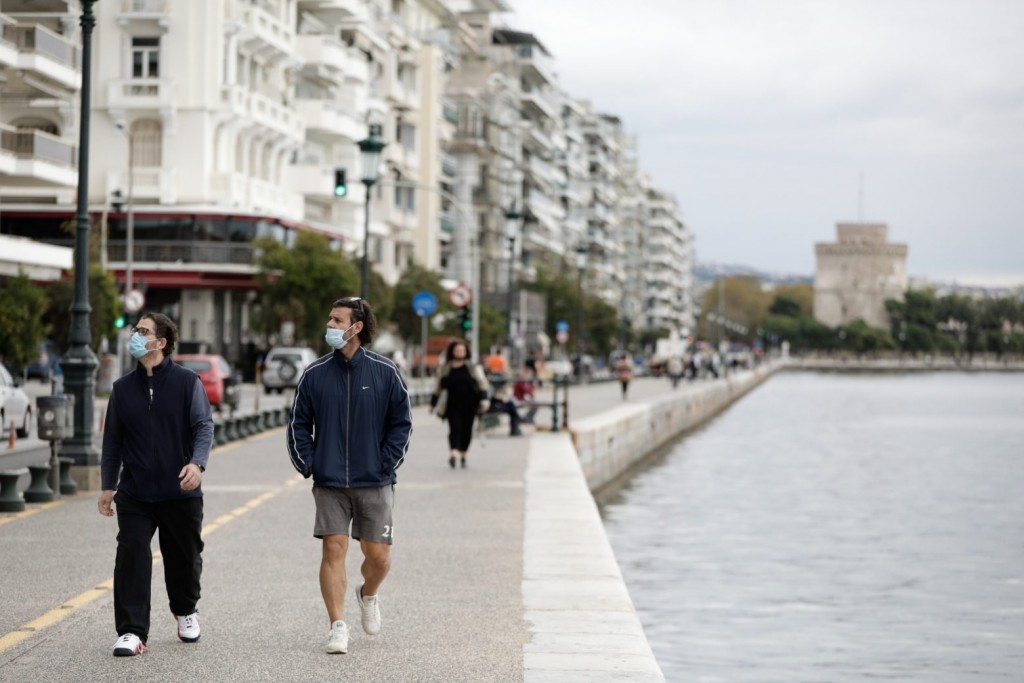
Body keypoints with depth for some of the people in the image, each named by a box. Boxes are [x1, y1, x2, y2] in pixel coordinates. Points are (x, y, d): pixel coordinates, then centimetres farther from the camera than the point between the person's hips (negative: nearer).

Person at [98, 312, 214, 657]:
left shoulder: (187, 382, -2)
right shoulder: (123, 388, 8)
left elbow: (204, 425, -6)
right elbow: (112, 439, 14)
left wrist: (197, 463, -24)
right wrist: (107, 486, 12)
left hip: (181, 492, -2)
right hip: (134, 494, 2)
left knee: (184, 557, 12)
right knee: (131, 556, -11)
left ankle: (186, 611, 39)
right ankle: (131, 631, -9)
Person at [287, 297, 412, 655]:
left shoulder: (385, 372, -1)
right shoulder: (315, 373, 2)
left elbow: (401, 422, 5)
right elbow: (298, 424, 10)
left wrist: (386, 463, -3)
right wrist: (308, 464, 0)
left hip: (374, 483, 0)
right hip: (329, 484, 1)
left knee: (378, 556, 2)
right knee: (333, 550, -7)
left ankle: (368, 595, 35)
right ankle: (338, 627, -1)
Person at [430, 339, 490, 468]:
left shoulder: (472, 367, 6)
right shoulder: (445, 369, 7)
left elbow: (482, 383, 1)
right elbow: (438, 387, 14)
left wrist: (484, 399, -11)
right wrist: (433, 404, 15)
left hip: (469, 405, 1)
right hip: (453, 405, -1)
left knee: (467, 431, 5)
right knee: (455, 428, -16)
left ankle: (463, 455, 17)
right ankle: (453, 453, -31)